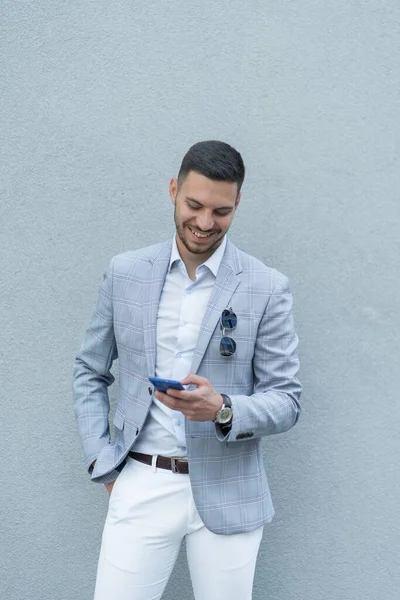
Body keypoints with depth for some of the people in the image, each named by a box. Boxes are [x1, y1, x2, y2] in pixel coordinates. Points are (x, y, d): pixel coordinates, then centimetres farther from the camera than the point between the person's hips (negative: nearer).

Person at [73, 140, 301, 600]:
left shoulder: (267, 288, -5)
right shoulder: (124, 273, 2)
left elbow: (286, 400, -2)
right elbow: (90, 372, 11)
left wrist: (222, 409, -22)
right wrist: (103, 463, 2)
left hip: (227, 493, -1)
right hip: (141, 486, 1)